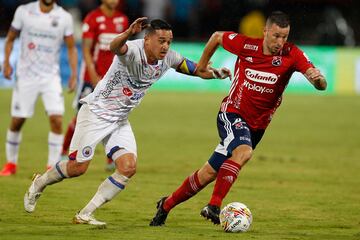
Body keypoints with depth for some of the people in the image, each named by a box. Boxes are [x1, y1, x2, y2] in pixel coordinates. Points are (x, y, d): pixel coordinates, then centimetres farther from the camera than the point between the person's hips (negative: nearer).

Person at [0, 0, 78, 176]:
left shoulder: (64, 17, -2)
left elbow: (71, 47, 6)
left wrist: (74, 74, -3)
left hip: (51, 77, 0)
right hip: (26, 75, 0)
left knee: (57, 119, -14)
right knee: (17, 120, 3)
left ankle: (53, 167, -4)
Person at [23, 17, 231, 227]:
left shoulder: (169, 58, -6)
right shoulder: (134, 51, -28)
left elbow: (196, 69, 4)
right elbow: (115, 47, -51)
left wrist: (214, 73, -17)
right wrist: (128, 33, -73)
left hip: (120, 121, 6)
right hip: (95, 113, -6)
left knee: (128, 168, -11)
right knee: (77, 167, -3)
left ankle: (85, 215, -2)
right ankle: (39, 184, 28)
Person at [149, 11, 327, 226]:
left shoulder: (292, 55, -13)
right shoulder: (245, 45, -13)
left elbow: (320, 85, -24)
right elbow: (217, 37, 8)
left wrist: (318, 78, -47)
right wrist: (203, 63, 18)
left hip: (257, 125, 3)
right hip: (232, 114, -3)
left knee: (209, 173, 7)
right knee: (244, 152, -33)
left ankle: (167, 205, 25)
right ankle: (214, 206, -29)